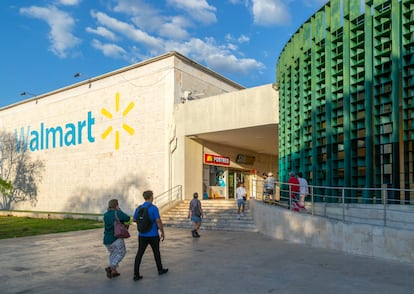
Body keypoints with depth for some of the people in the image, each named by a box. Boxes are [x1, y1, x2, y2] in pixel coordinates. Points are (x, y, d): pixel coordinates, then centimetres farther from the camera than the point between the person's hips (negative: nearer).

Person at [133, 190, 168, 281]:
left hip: (142, 235, 4)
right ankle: (160, 269, 31)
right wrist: (163, 233, -6)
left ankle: (136, 274, 1)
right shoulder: (154, 208, -16)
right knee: (156, 252, 15)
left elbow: (134, 220, 15)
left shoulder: (138, 208, 1)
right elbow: (159, 222, -18)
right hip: (153, 235, -4)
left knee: (139, 253, 5)